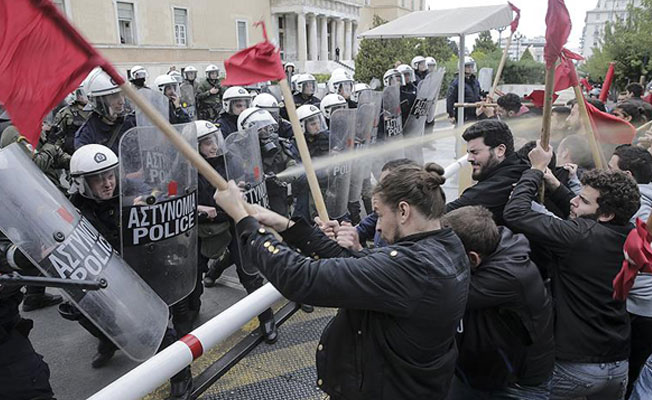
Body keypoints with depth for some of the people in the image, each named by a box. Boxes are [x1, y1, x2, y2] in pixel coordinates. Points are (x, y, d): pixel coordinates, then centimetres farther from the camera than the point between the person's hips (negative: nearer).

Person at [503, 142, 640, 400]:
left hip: (576, 366, -7)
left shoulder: (579, 236, -25)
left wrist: (537, 168, -14)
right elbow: (581, 218, 15)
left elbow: (514, 213, -26)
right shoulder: (629, 236, -4)